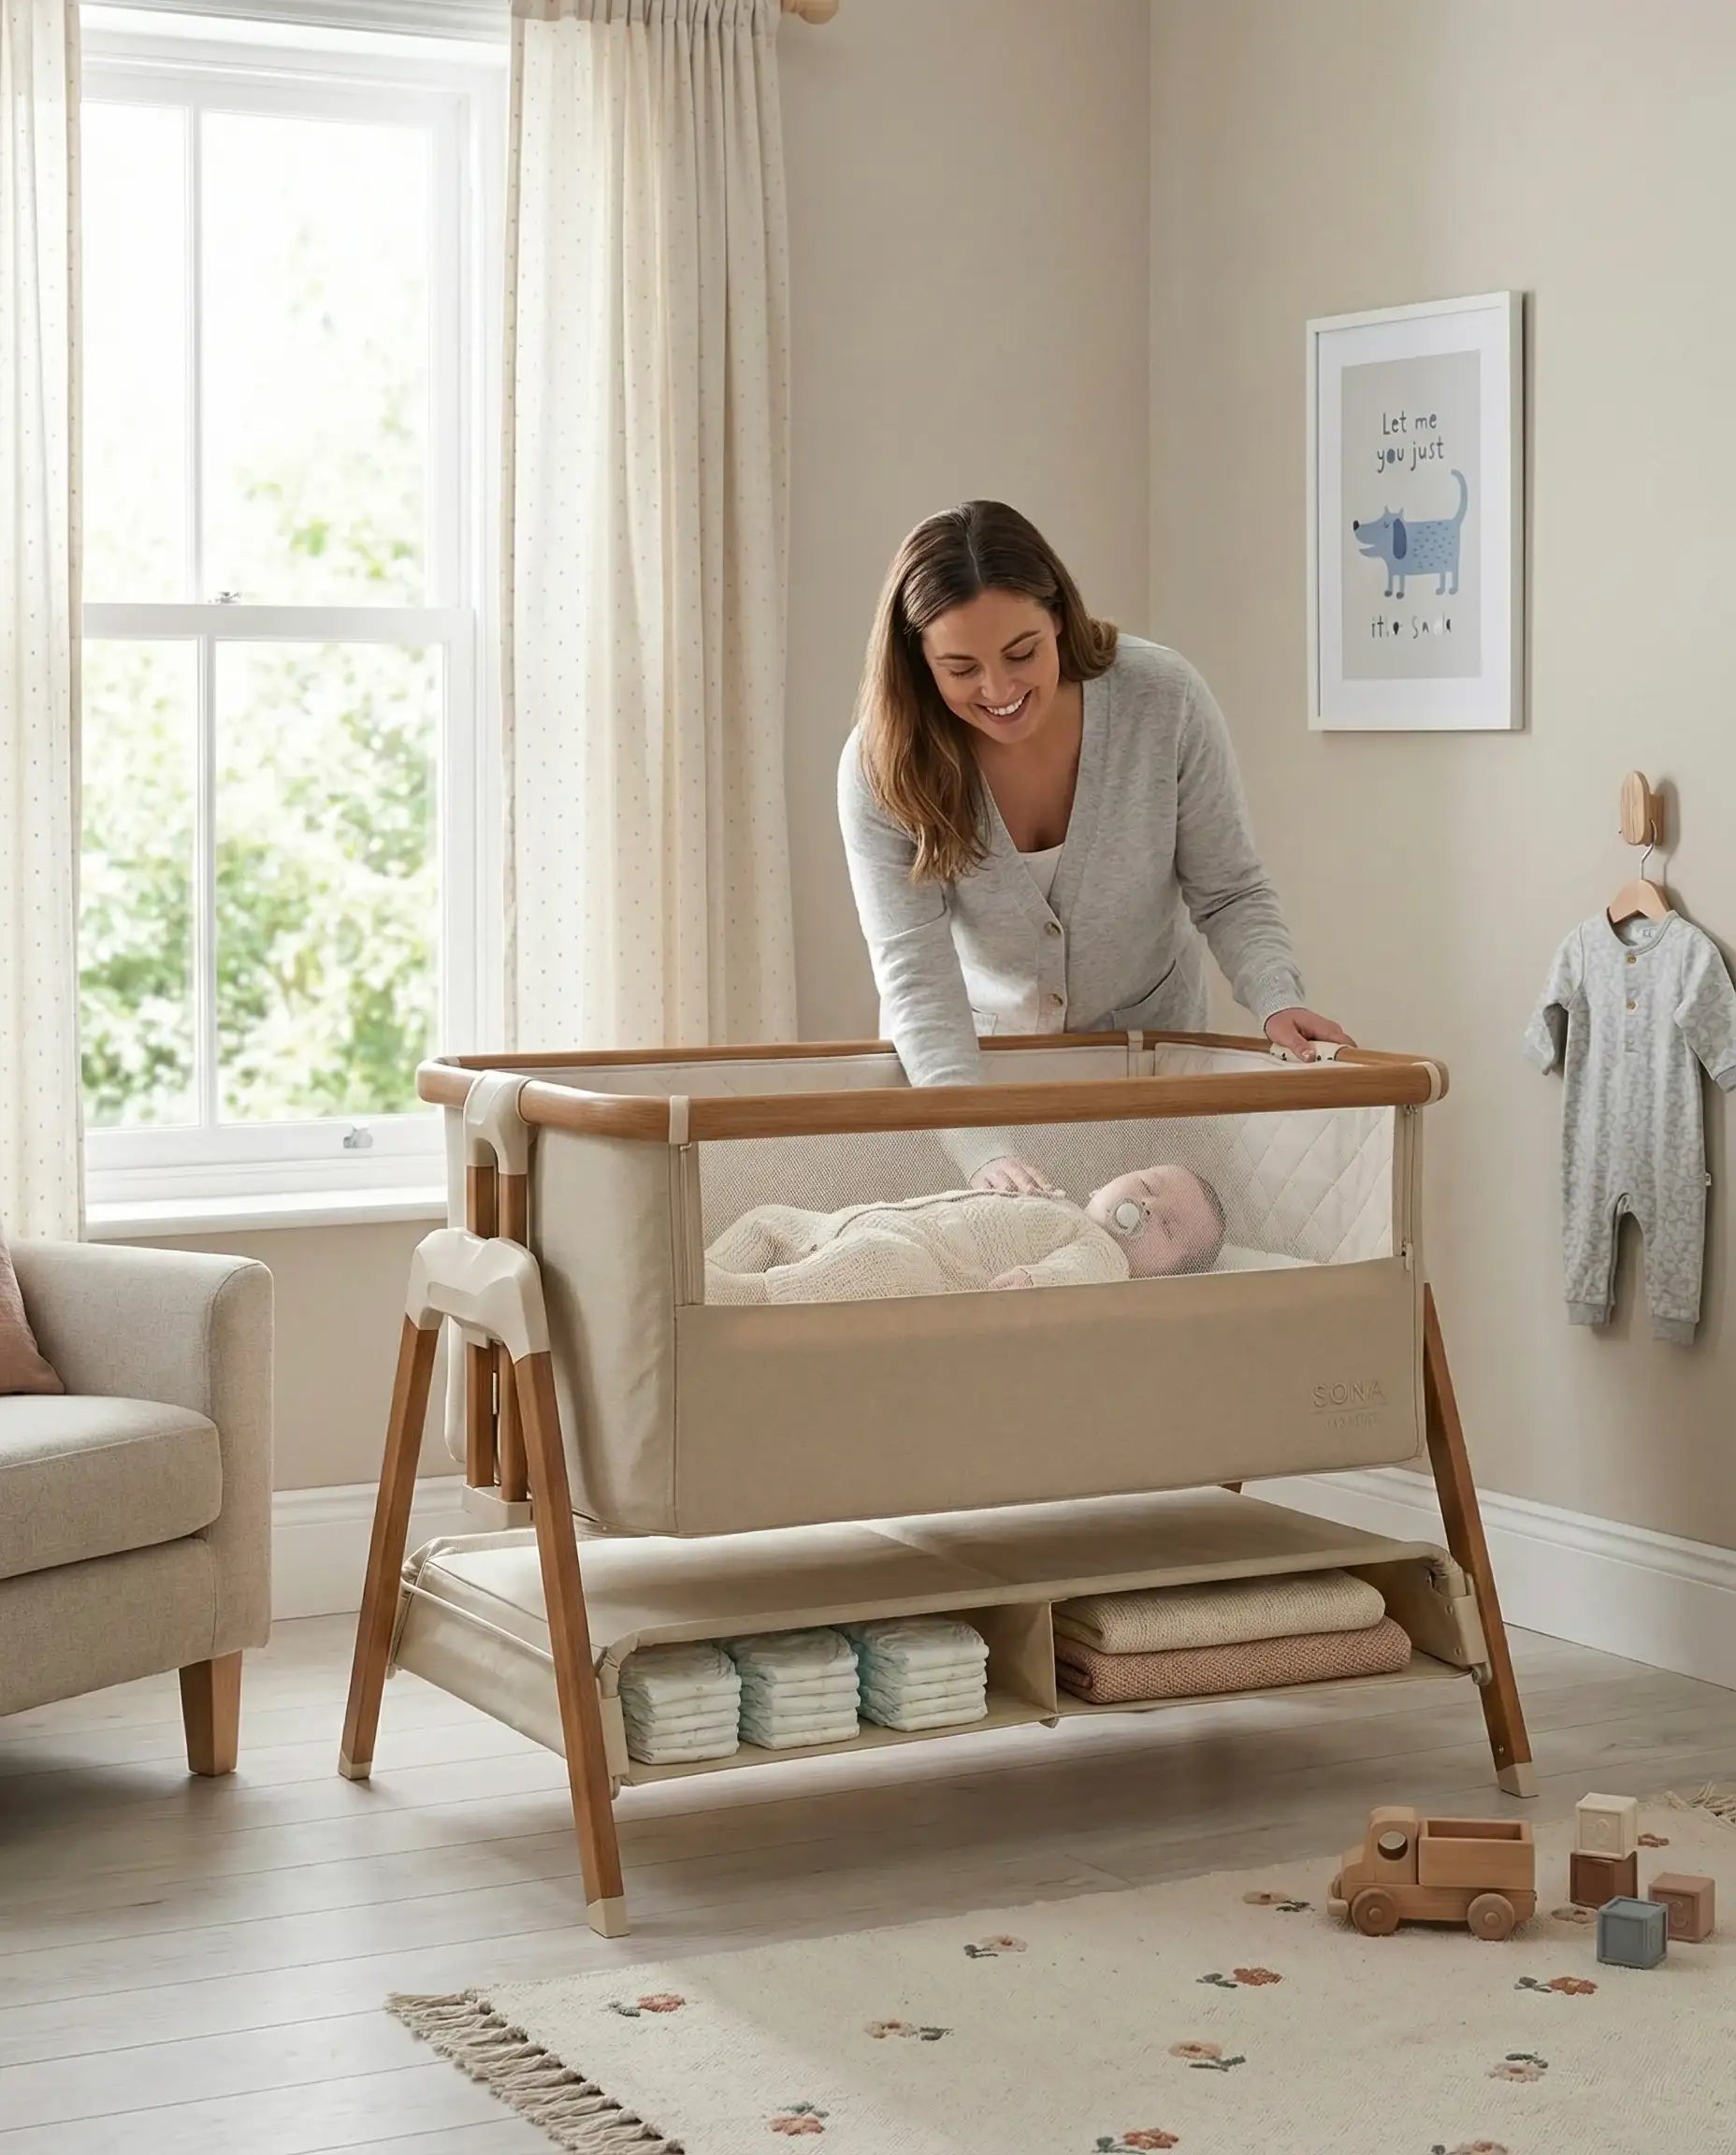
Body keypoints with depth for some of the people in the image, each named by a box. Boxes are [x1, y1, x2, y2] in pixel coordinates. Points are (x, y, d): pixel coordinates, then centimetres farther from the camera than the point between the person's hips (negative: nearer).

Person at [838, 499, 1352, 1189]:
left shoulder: (1164, 700, -22)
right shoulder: (882, 768, -24)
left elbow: (1229, 894, -12)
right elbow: (915, 977, -30)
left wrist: (1276, 1001, -32)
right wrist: (984, 1151, -43)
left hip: (1143, 1034, 1)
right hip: (969, 1050, -1)